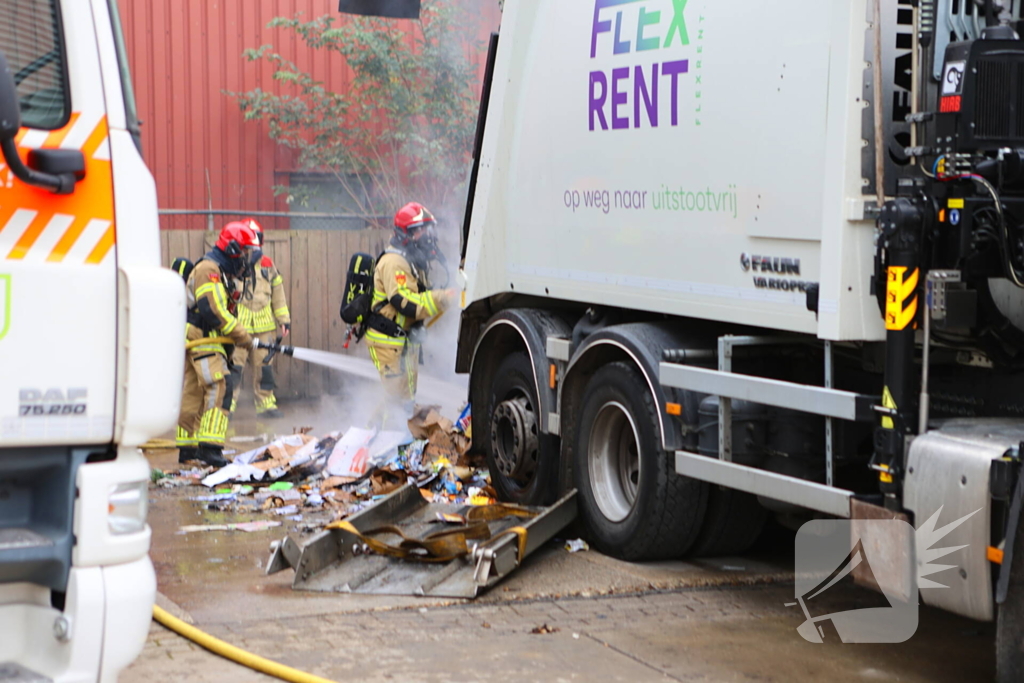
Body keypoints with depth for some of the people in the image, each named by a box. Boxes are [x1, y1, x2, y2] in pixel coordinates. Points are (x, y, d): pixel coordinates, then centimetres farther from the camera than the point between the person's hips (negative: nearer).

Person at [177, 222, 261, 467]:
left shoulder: (225, 273, 18)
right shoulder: (208, 269, -14)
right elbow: (212, 310, -22)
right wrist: (241, 335, -17)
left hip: (208, 338, 10)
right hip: (201, 337, -10)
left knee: (195, 391, 12)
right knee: (219, 386, -18)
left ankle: (187, 448, 18)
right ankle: (209, 446, -23)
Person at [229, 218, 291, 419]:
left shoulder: (267, 265, 14)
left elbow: (278, 293, 19)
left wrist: (284, 319, 15)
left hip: (263, 325, 4)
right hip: (237, 325, -4)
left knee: (264, 366, 7)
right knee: (234, 365, -8)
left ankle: (266, 404, 15)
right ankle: (227, 404, -2)